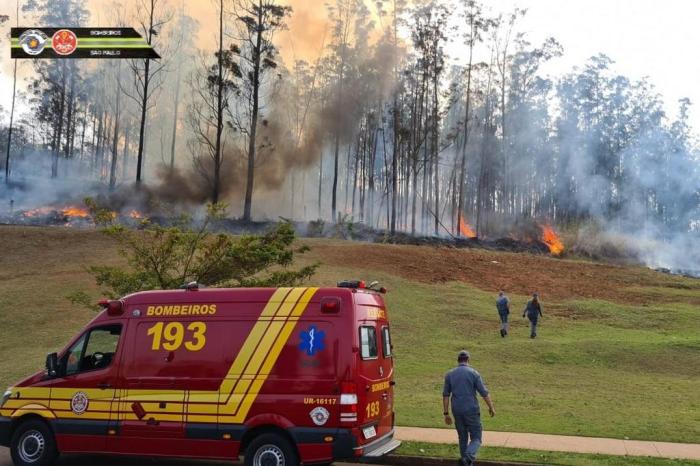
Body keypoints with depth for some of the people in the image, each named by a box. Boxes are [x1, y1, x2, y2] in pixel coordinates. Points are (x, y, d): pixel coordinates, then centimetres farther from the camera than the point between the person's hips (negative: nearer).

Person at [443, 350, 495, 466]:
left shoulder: (449, 374, 3)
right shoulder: (473, 373, -6)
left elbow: (446, 395, 1)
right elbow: (484, 393, -5)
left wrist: (446, 414, 5)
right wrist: (491, 408, 8)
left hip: (457, 411, 3)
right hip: (472, 410, -3)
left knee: (463, 437, 19)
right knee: (476, 438, 3)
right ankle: (469, 456, -23)